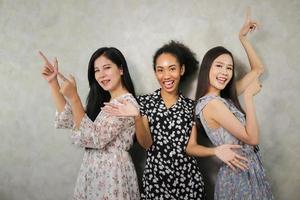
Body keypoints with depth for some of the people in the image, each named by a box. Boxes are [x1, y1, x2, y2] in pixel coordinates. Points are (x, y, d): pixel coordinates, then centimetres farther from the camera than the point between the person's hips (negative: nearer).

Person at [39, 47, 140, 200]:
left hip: (112, 172, -8)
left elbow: (95, 138, -23)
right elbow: (68, 119, 10)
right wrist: (53, 83, 6)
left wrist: (73, 98, -25)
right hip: (92, 170, 8)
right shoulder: (103, 101, 10)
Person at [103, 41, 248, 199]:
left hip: (188, 178, 1)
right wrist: (137, 117, -26)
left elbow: (190, 147, -3)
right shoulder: (144, 101, -3)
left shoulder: (191, 106, 1)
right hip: (155, 178, -1)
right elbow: (146, 144, -10)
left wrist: (215, 151, -21)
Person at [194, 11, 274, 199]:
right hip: (238, 174, -8)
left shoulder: (226, 97, 5)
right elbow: (252, 138, -20)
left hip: (250, 169, 9)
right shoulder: (211, 104, -21)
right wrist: (249, 96, -18)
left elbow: (258, 69, 14)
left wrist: (243, 37, 8)